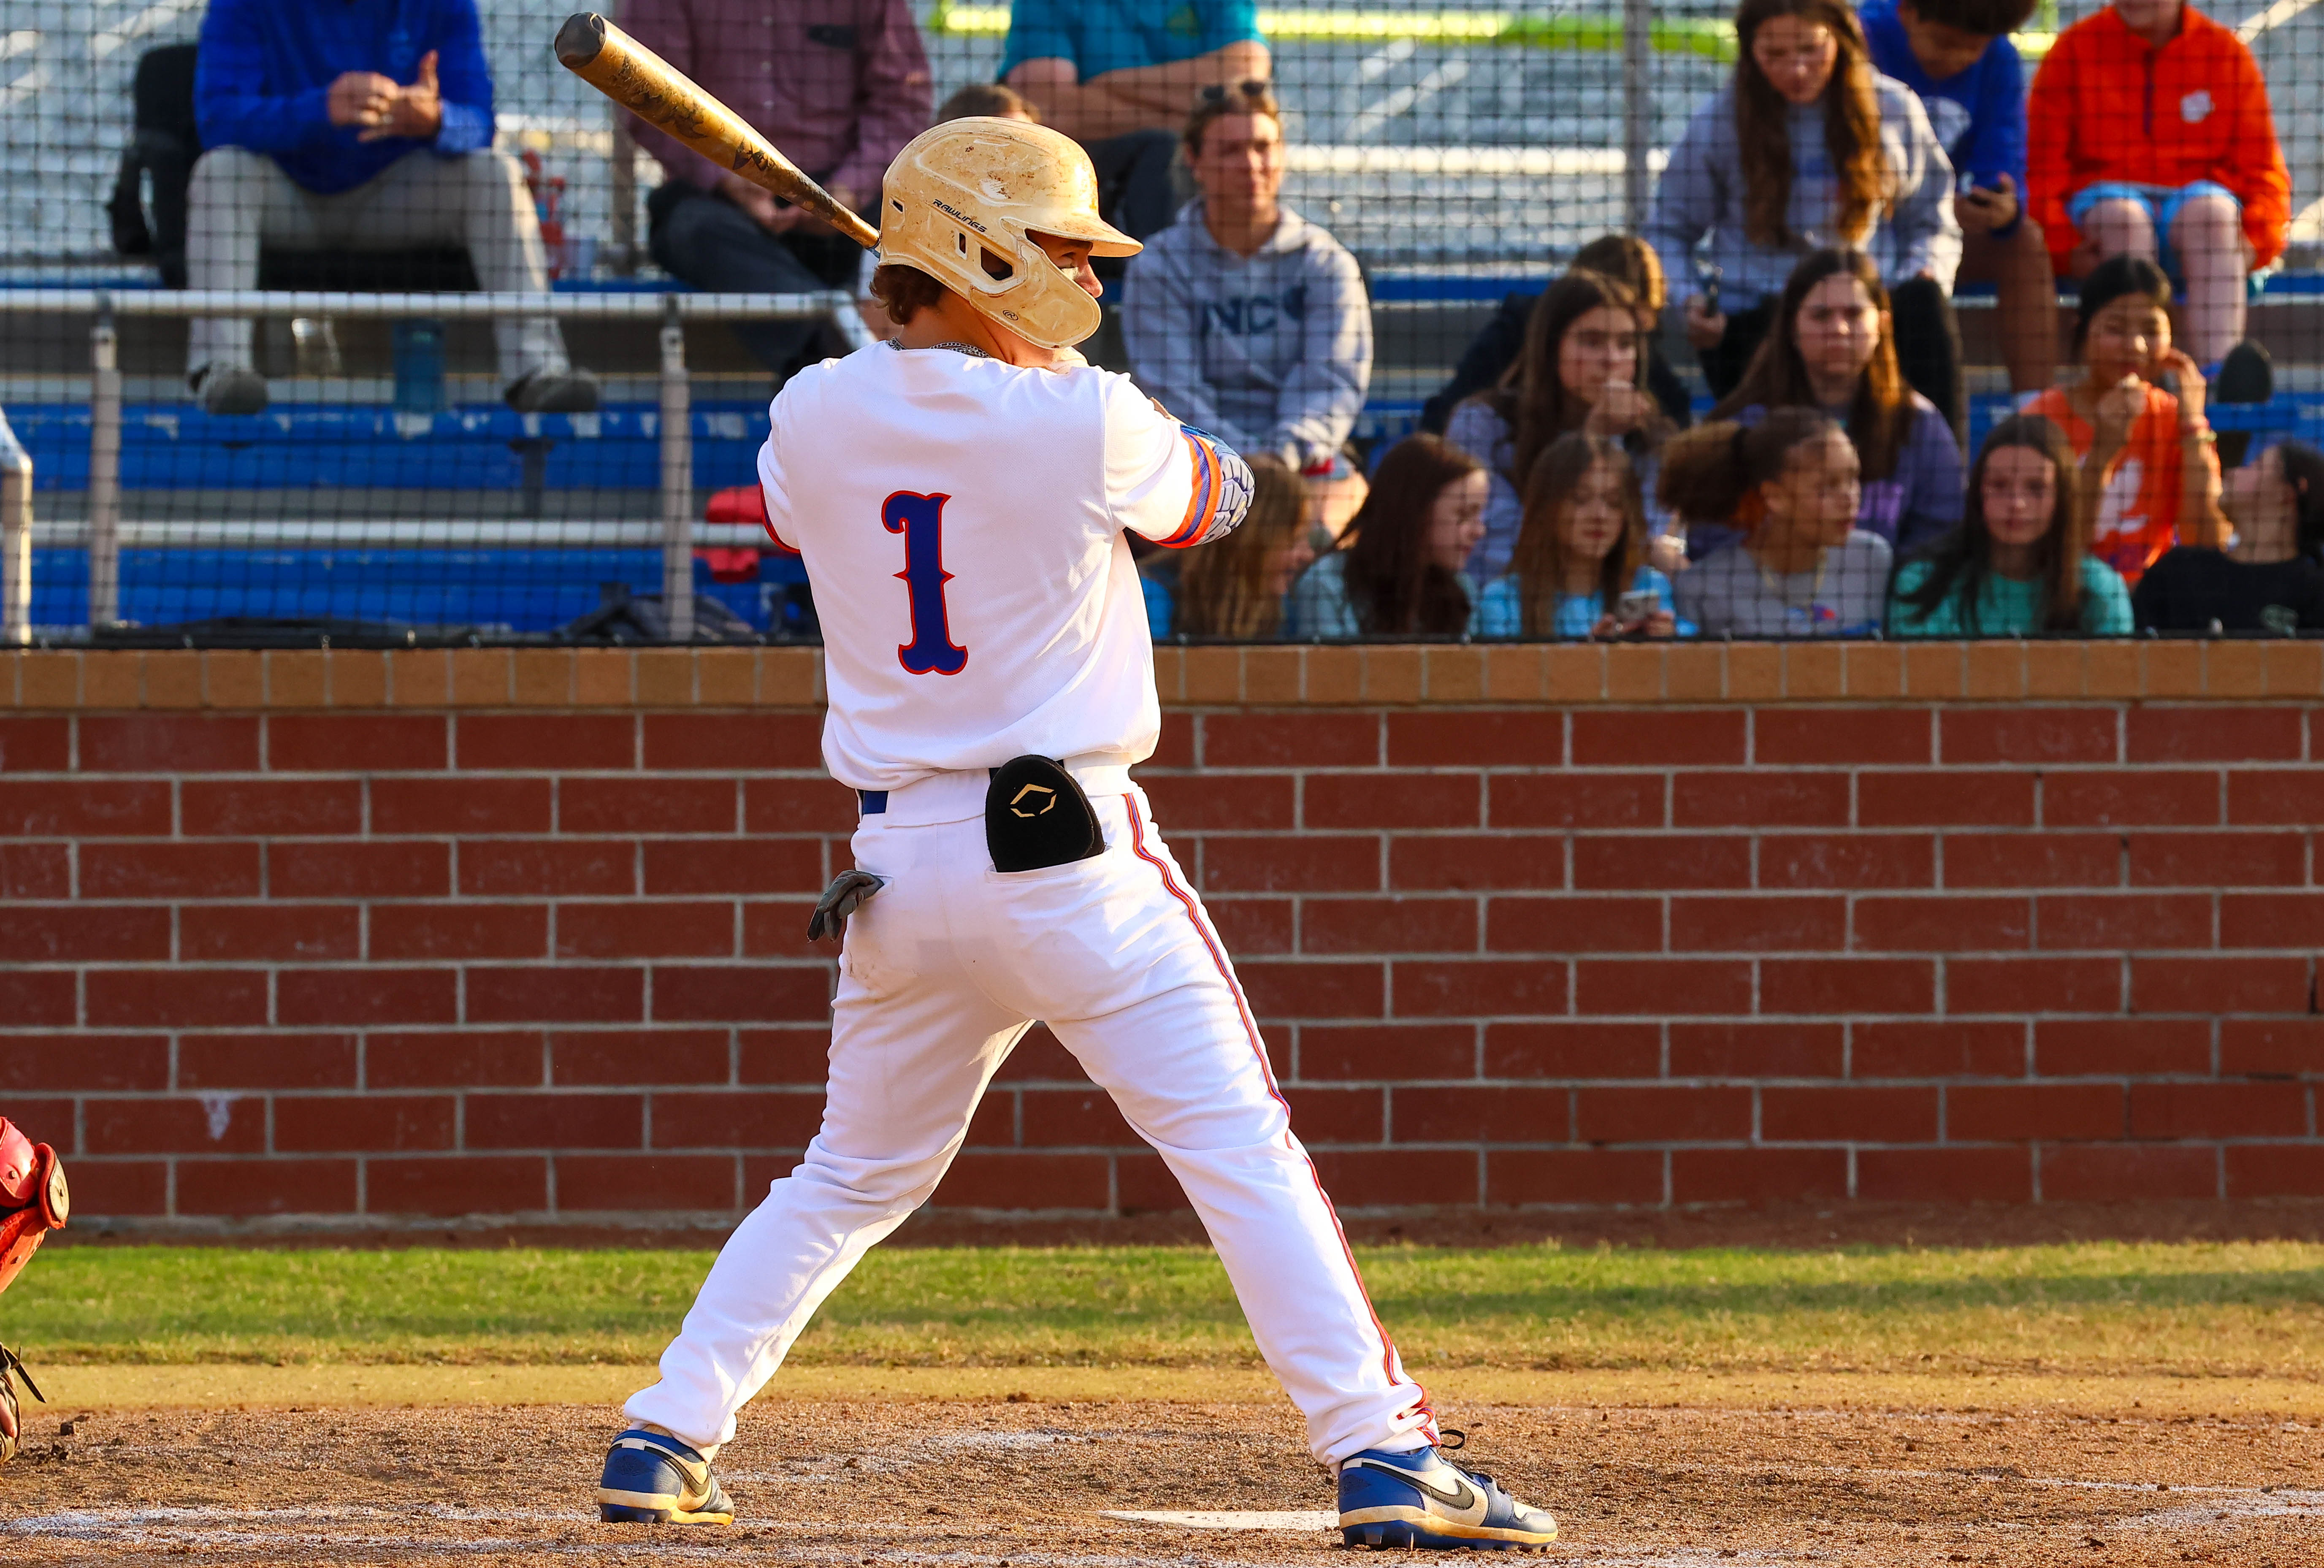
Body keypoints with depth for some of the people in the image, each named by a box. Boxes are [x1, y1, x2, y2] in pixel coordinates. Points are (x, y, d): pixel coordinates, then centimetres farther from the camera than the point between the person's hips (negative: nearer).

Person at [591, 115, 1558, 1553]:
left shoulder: (816, 419, 2)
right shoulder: (1090, 424, -9)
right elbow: (1215, 499, 12)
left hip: (901, 865, 5)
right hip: (1069, 850, -5)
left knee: (854, 1176, 20)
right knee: (1243, 1151, -4)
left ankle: (664, 1443, 17)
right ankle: (1382, 1458, -11)